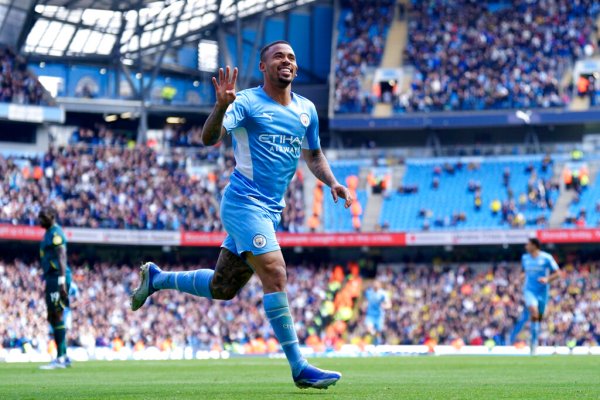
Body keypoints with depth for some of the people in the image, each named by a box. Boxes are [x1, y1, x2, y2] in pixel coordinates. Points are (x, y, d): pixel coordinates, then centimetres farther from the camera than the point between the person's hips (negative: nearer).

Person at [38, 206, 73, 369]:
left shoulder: (56, 233, -10)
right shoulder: (49, 233, 20)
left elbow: (61, 257, -18)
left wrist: (62, 281, -24)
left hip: (57, 277, -10)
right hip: (52, 278, 10)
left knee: (57, 316, -10)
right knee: (52, 318, 12)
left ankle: (60, 358, -10)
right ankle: (64, 357, 16)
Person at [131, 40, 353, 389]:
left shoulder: (307, 110, 12)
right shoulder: (246, 102, -7)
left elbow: (313, 155, 27)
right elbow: (210, 138, -20)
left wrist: (332, 182, 9)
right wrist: (222, 106, -38)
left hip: (270, 212, 7)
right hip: (245, 203, -7)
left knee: (221, 288, 13)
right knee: (275, 275, -20)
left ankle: (156, 278, 36)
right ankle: (299, 367, -17)